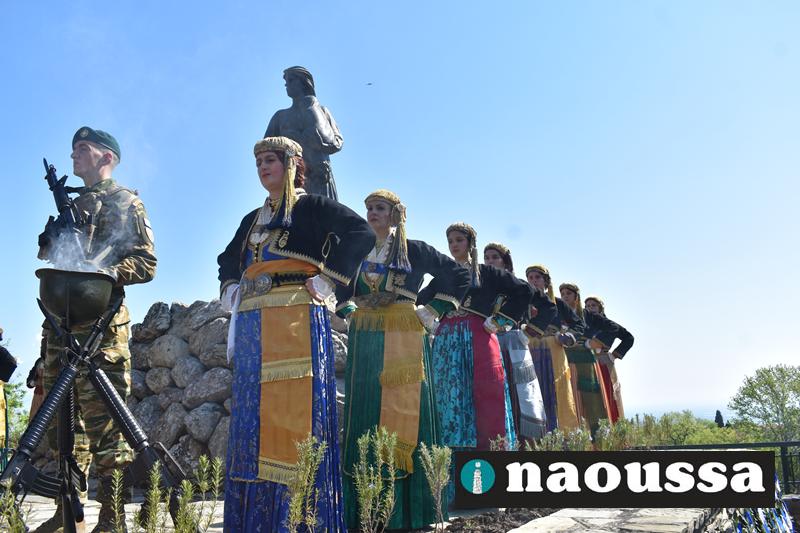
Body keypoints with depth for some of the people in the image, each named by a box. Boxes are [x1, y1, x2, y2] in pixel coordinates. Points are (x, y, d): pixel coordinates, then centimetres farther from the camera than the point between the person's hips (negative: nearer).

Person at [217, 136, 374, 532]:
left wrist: (326, 280, -13)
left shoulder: (310, 207, 3)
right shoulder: (252, 220, 23)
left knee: (293, 409, -10)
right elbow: (228, 260, 39)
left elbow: (361, 233, -11)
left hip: (295, 319, -7)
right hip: (252, 326, 7)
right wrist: (229, 290, 19)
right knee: (252, 417, 5)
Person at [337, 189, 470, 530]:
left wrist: (433, 311, 0)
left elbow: (458, 276, 5)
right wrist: (348, 311, 11)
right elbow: (341, 287, 29)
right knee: (364, 415, 2)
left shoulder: (414, 250, 2)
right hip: (364, 341, 4)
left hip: (404, 338, -3)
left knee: (404, 413, -5)